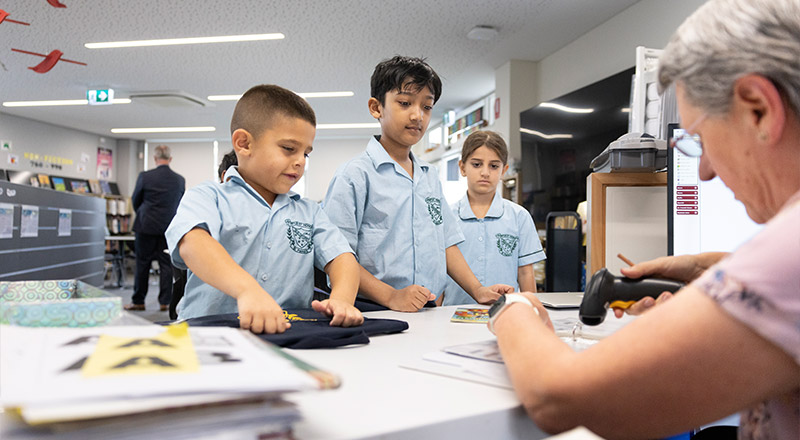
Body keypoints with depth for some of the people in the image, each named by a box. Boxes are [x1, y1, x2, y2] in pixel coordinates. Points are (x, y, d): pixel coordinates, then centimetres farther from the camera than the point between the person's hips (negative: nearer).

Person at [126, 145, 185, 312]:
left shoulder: (144, 177, -8)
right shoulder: (180, 180, -1)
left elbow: (135, 201, 5)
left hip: (147, 227, -2)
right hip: (169, 228, 2)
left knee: (142, 264, 7)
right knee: (166, 265, 6)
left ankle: (138, 301, 15)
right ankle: (165, 302, 8)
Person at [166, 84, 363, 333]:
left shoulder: (309, 213, 22)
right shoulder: (209, 198, 5)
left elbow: (342, 257, 8)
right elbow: (193, 243, -16)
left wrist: (342, 299, -17)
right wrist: (248, 289, -35)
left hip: (289, 338, 3)